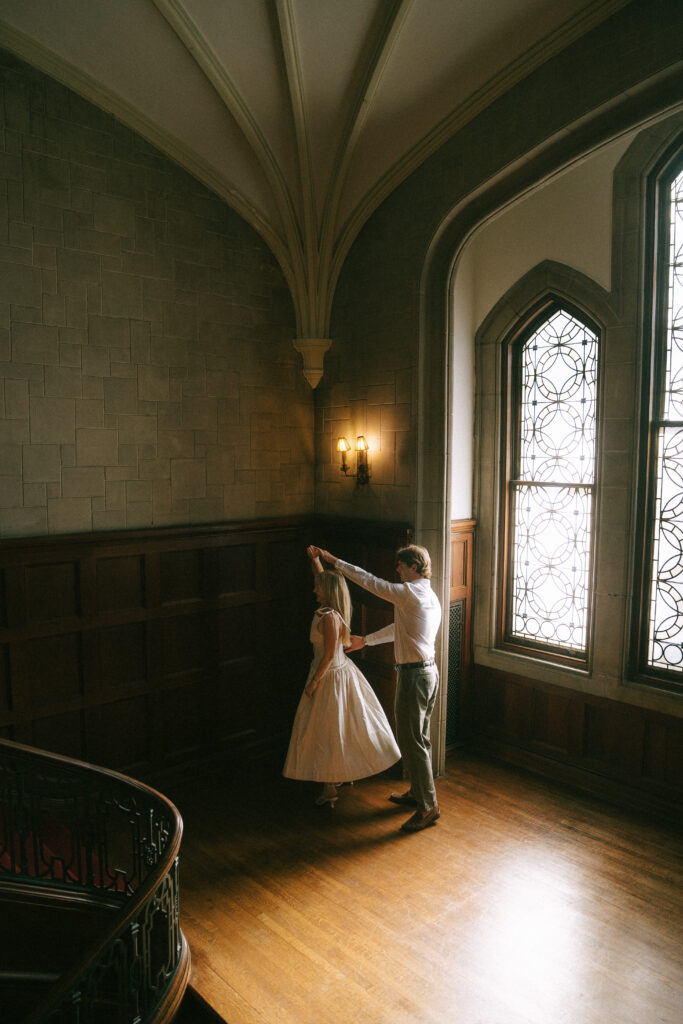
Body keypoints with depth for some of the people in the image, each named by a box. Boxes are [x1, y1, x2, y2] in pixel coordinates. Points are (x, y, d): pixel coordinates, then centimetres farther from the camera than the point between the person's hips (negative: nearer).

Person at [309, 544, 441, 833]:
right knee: (419, 738, 20)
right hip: (428, 671, 10)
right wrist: (364, 640, 29)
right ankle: (417, 792, 34)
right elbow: (399, 629, 22)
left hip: (413, 675, -10)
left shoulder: (409, 592, -17)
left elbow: (368, 580, -15)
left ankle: (428, 807, 8)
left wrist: (333, 560, -6)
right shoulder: (430, 597, 12)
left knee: (412, 742, -1)